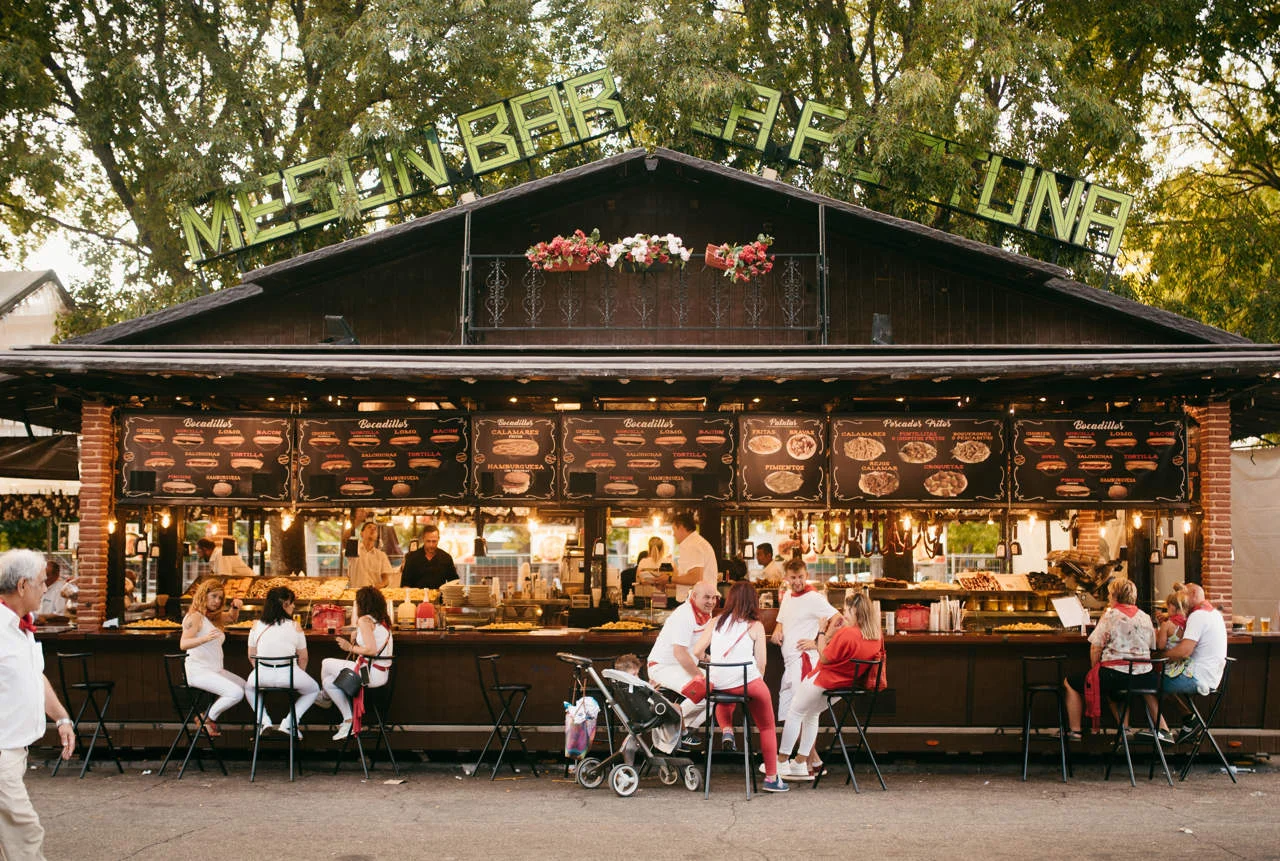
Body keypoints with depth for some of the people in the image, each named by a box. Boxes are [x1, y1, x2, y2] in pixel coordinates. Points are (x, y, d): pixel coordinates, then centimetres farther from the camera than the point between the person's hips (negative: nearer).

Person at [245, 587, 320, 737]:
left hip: (262, 676, 2)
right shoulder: (294, 627, -5)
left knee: (249, 686, 37)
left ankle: (264, 720, 18)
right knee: (314, 690, 26)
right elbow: (303, 658, 1)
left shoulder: (256, 626, 2)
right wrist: (297, 678, 18)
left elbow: (251, 656, 9)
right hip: (288, 675, -2)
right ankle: (289, 723, 11)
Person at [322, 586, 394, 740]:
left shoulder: (365, 620, -12)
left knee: (326, 663, 10)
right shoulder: (384, 620, 14)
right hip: (383, 674, 9)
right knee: (329, 682, 18)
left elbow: (371, 650, -22)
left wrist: (351, 648, -8)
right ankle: (349, 721, 15)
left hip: (370, 673, -9)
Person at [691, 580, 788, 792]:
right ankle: (771, 778, 16)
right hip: (748, 682, -3)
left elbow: (697, 651, 6)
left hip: (717, 684, 3)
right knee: (767, 728, 16)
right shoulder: (755, 626, 2)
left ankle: (726, 730, 13)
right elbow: (761, 662, -2)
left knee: (724, 701, 40)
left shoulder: (716, 622, 9)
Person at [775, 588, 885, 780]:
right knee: (811, 714, 25)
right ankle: (803, 763, 26)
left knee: (795, 714, 11)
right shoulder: (877, 638, -5)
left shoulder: (846, 633, -29)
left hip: (825, 682, -8)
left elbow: (825, 658, -20)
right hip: (851, 683, 8)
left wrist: (823, 633, -9)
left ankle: (782, 762, 16)